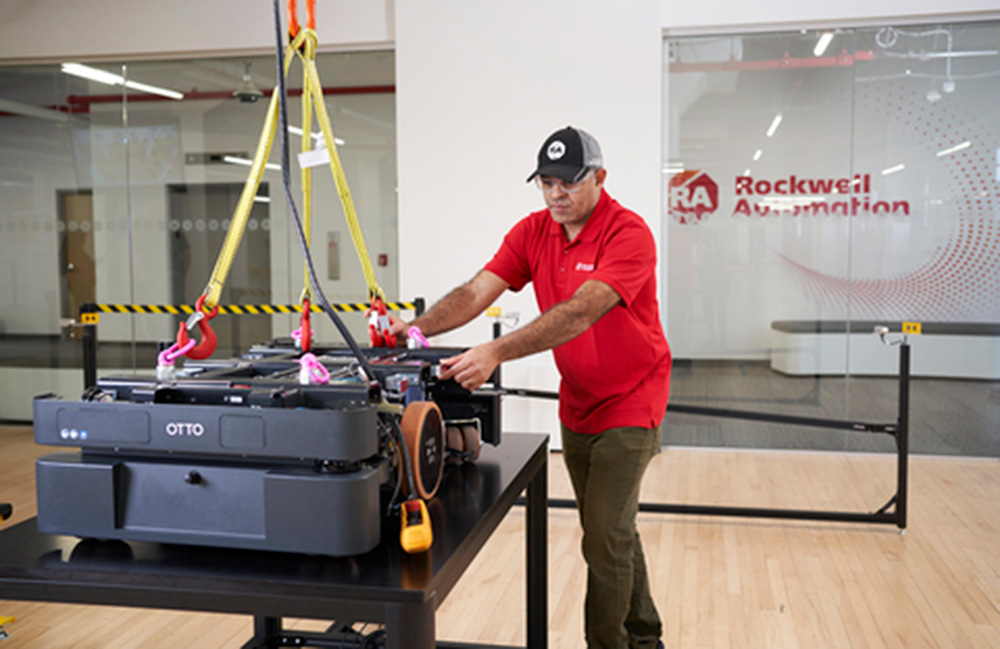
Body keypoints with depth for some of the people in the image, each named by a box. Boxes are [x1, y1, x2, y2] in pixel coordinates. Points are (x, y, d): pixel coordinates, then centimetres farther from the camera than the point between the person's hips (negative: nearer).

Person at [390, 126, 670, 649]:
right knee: (609, 528, 18)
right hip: (576, 404, 7)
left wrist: (497, 352, -46)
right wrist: (416, 328, -27)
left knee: (606, 536, -9)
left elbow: (581, 312, -35)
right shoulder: (533, 232, -1)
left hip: (628, 403, -7)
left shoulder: (628, 234, -21)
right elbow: (477, 291, -10)